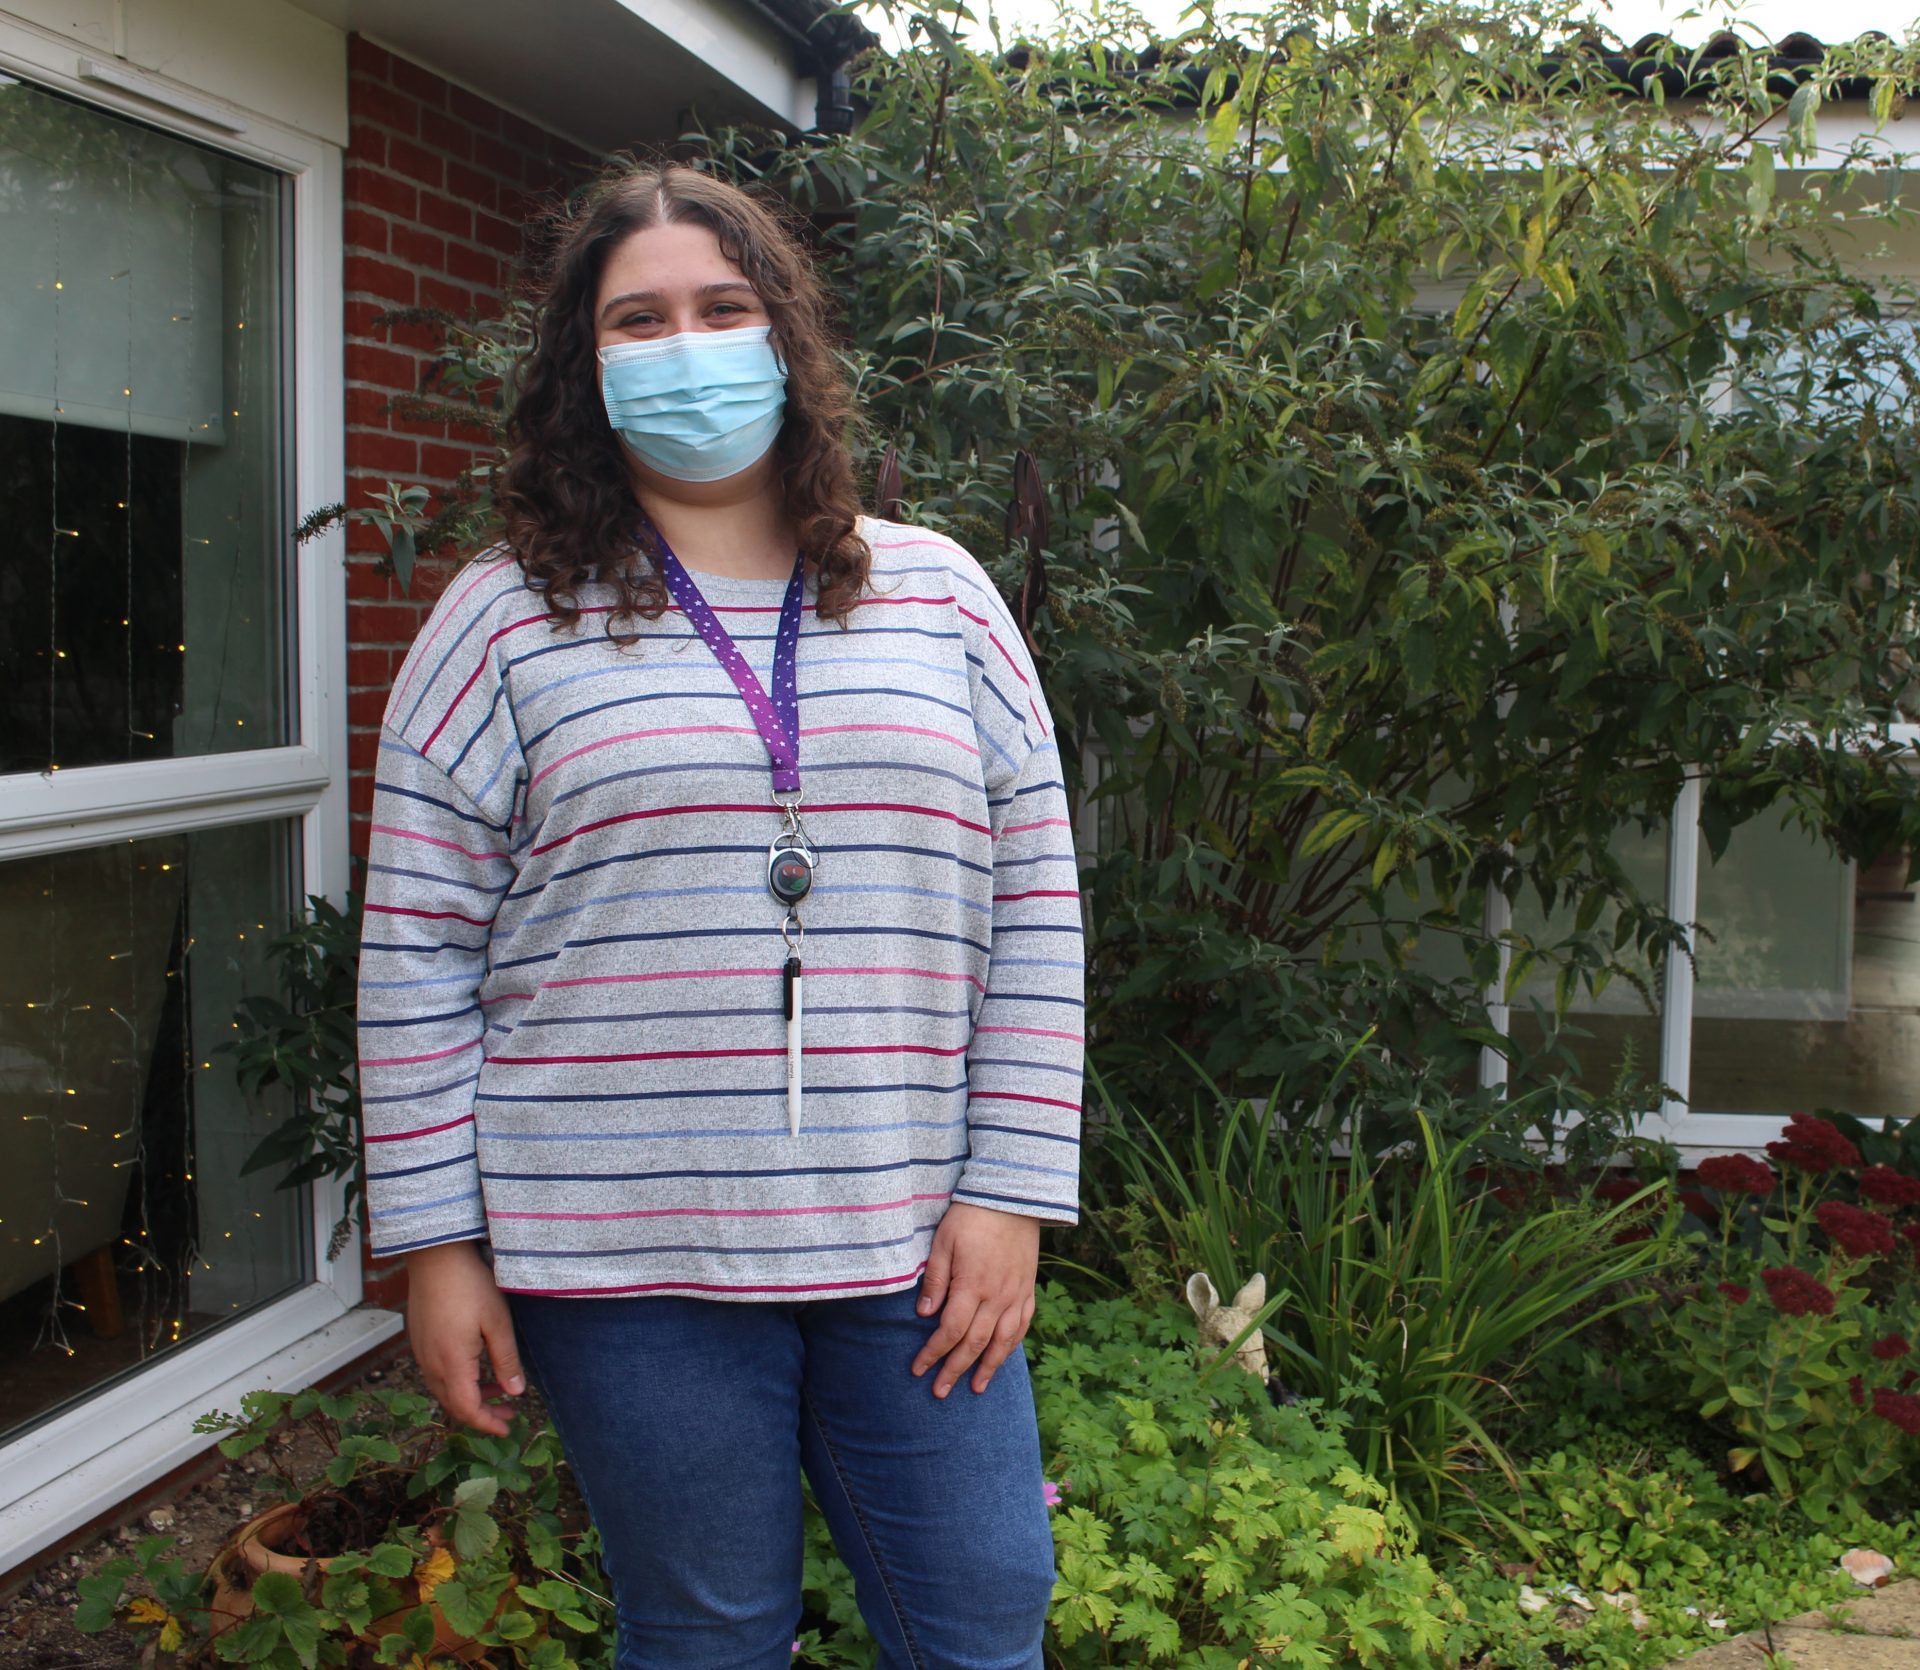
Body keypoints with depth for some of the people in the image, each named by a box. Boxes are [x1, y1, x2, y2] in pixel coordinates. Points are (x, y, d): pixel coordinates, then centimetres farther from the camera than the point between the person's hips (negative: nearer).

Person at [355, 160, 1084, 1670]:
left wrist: (1010, 1194, -1)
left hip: (917, 1252, 2)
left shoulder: (938, 593, 6)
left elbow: (1036, 909, 5)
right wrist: (438, 1241, -2)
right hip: (628, 1260, -1)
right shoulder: (506, 622, 1)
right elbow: (420, 959, 1)